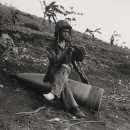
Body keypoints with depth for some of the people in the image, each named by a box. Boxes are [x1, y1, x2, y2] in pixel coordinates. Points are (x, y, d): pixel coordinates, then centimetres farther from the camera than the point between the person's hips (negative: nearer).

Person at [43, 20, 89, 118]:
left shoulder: (70, 45, 15)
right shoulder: (51, 47, 4)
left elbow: (75, 63, 19)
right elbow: (54, 61, -15)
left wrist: (83, 76, 16)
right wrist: (65, 52, -28)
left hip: (66, 71, 2)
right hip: (54, 73, -2)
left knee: (64, 68, -36)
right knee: (63, 82, -37)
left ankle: (54, 93, -60)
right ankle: (73, 107, -56)